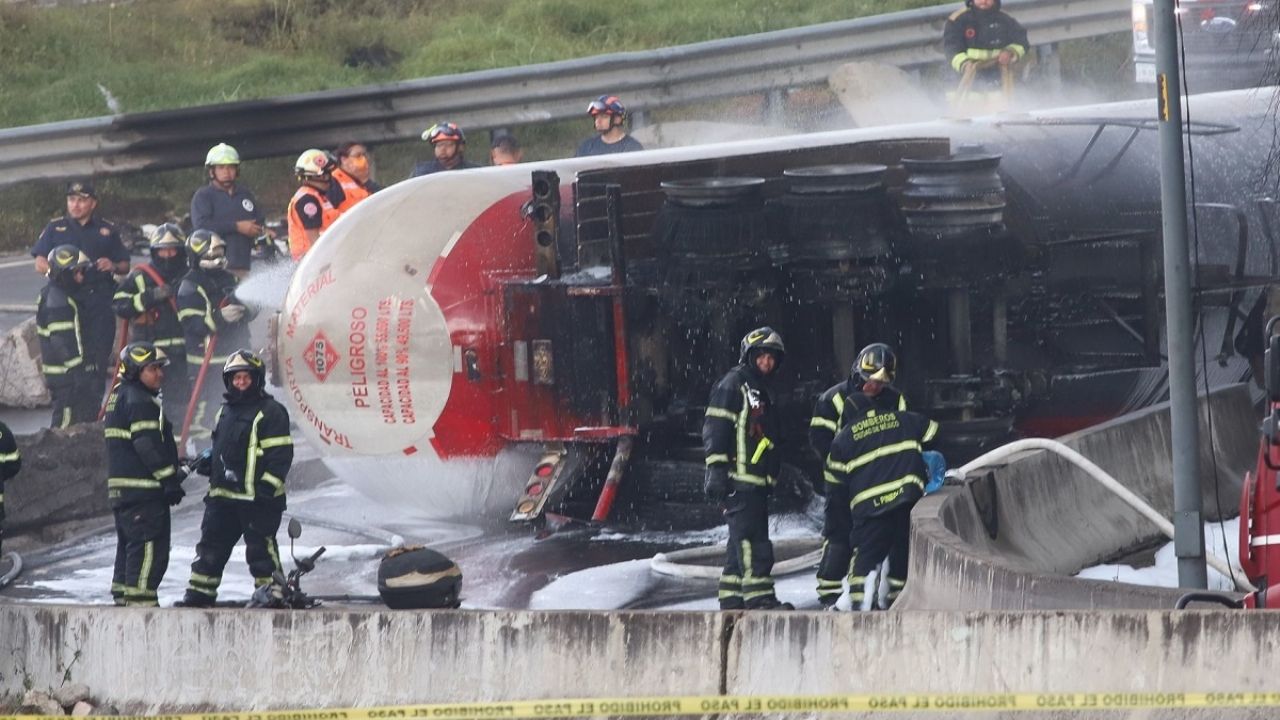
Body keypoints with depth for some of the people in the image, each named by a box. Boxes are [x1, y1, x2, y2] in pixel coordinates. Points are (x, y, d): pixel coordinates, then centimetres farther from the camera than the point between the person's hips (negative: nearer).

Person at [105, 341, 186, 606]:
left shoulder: (119, 397, 19)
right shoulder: (140, 402, -14)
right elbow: (149, 446, -20)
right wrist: (171, 480, -17)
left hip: (120, 488, 11)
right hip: (142, 486, -11)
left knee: (129, 542, 17)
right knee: (150, 545, -10)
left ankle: (122, 594, 20)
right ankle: (140, 595, -14)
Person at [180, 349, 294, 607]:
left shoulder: (270, 412, -7)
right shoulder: (226, 411, 18)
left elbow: (281, 453, -12)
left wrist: (267, 485, -18)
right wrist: (209, 460, 10)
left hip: (256, 497, -8)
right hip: (222, 494, 8)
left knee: (261, 547, -4)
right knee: (211, 546, 8)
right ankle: (199, 593, 12)